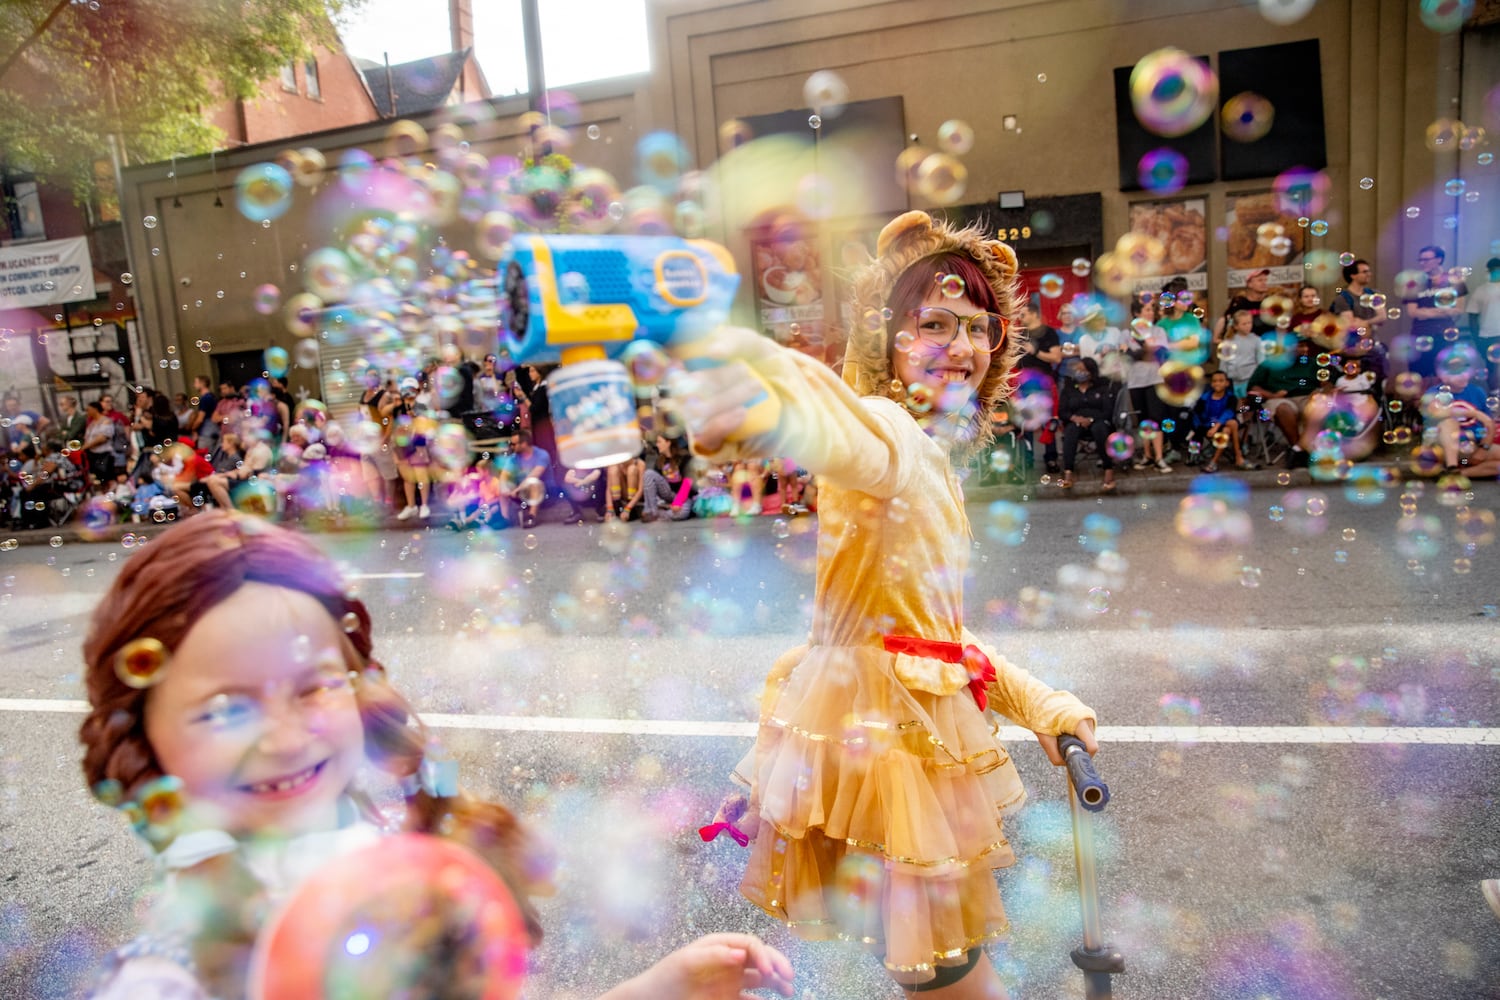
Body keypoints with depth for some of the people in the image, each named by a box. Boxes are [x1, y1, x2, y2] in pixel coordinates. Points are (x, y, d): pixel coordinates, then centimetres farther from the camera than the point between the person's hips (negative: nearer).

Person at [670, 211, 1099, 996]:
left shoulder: (934, 458, 12)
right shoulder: (890, 432, -15)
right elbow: (845, 435, -42)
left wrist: (1036, 703, 16)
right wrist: (762, 407, -64)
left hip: (924, 722, 9)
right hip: (876, 718, -9)